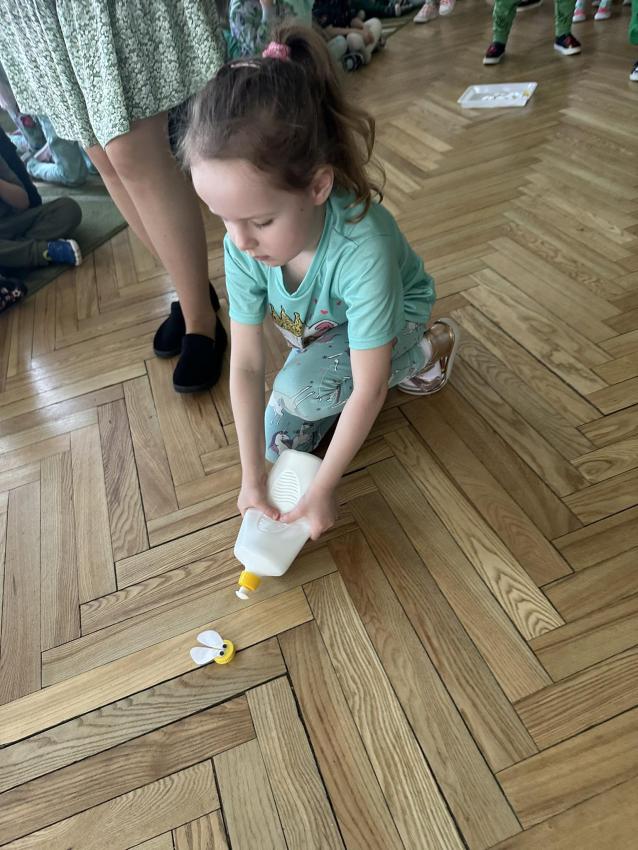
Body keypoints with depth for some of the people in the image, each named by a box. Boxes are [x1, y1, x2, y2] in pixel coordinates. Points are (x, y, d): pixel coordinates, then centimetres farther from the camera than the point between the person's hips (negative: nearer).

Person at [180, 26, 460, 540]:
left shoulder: (363, 248, -40)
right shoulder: (242, 245, -26)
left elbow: (368, 389, -34)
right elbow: (246, 364, -21)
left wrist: (322, 489, -27)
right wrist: (252, 477, -18)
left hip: (392, 320, -4)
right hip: (318, 334, 5)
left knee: (298, 391, -29)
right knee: (281, 444, 2)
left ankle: (421, 355, -5)